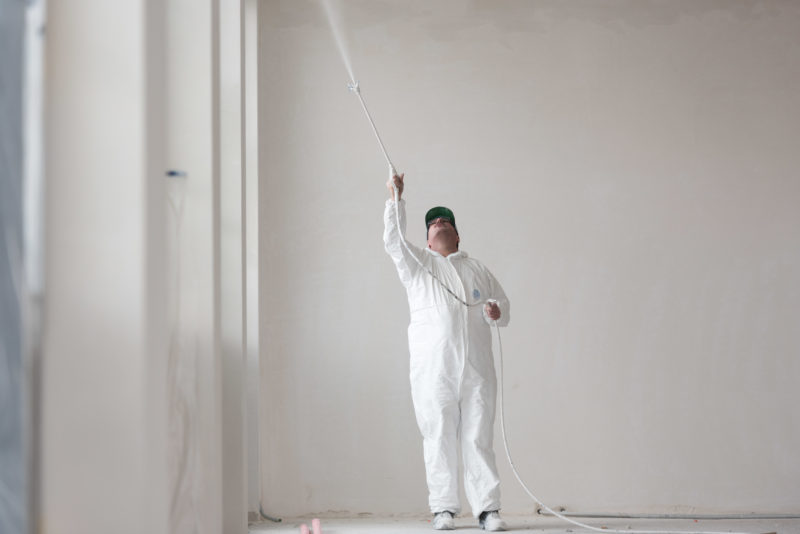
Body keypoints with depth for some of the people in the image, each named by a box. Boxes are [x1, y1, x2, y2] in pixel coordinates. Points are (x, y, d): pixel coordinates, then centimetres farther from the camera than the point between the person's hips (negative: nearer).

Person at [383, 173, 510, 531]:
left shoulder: (477, 269, 22)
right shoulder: (418, 264, 15)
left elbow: (504, 306, 20)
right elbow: (393, 240, -1)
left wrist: (496, 312, -3)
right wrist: (396, 198, -8)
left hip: (476, 370, 2)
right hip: (433, 370, -1)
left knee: (478, 439, 0)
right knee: (438, 439, -2)